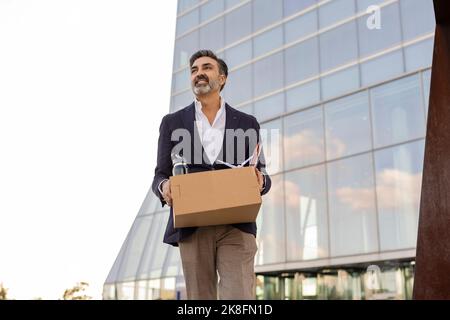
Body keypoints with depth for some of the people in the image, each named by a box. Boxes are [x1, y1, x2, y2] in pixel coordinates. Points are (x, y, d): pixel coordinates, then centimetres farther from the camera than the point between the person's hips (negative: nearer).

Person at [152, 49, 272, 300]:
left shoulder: (247, 123, 13)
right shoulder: (173, 122, 12)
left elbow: (263, 178, 11)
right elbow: (160, 176, 9)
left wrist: (259, 181, -15)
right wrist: (165, 188, -16)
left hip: (236, 226, 0)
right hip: (192, 227, 1)